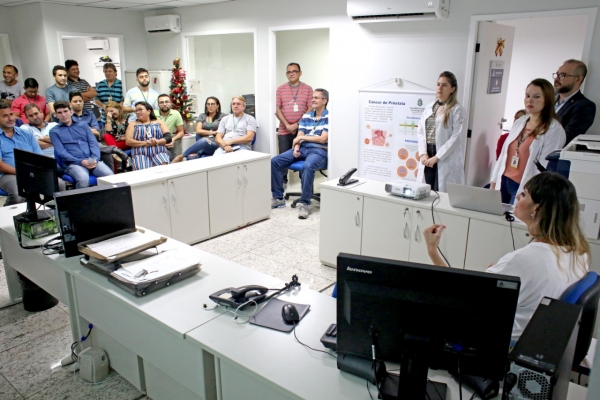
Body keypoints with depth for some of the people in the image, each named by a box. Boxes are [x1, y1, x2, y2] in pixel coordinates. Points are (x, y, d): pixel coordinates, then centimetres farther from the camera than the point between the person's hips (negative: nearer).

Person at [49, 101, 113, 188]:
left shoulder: (83, 125, 21)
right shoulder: (54, 131, 13)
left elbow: (94, 143, 11)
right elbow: (61, 152, 1)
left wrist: (95, 159, -9)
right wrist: (80, 161, -15)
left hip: (92, 160, 2)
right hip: (73, 163, -2)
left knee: (110, 175, -28)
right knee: (83, 179, -37)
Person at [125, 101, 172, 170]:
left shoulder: (159, 122, 19)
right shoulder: (133, 124, 19)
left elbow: (168, 137, 8)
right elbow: (128, 141, 6)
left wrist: (157, 142, -12)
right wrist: (145, 143, -9)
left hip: (159, 152, 0)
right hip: (141, 154, 0)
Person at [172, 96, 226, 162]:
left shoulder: (223, 116, 13)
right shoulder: (202, 116, 20)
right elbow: (198, 131, 8)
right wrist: (212, 132, 3)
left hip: (215, 144, -2)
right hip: (201, 143, 2)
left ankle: (181, 156, -28)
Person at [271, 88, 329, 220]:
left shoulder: (329, 117, -3)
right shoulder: (306, 116, 17)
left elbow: (322, 139, -11)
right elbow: (299, 137, 13)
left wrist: (302, 137, -4)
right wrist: (296, 147, -9)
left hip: (319, 151, -7)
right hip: (303, 148, 7)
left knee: (308, 166, -40)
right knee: (275, 161, -10)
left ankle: (304, 203, -26)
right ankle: (278, 198, -1)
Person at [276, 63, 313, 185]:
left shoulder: (308, 89, 4)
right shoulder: (280, 89, 7)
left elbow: (310, 110, -1)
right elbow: (277, 109, 2)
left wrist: (297, 125, -11)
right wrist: (287, 125, -9)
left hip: (302, 129, -1)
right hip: (284, 130, 1)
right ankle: (282, 181, 16)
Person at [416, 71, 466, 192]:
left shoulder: (457, 110, -2)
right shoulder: (429, 107, 14)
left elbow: (457, 137, -10)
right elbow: (420, 131, 8)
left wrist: (437, 157, -14)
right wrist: (423, 154, -6)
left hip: (446, 160, -5)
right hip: (427, 158, 5)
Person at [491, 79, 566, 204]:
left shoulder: (554, 129, -9)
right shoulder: (519, 122, 10)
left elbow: (545, 167, -13)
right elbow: (504, 154, 11)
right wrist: (493, 182, 8)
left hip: (524, 188, -6)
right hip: (503, 182, 6)